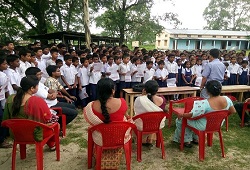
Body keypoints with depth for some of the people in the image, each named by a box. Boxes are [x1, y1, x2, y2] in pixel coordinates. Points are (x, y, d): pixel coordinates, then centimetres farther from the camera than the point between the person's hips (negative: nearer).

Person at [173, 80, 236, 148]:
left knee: (180, 120, 14)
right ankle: (196, 139, 39)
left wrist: (181, 115, -12)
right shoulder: (227, 99, -16)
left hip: (204, 126, -7)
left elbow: (192, 115, -29)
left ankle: (187, 141, 26)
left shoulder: (204, 103, -35)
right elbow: (233, 111, -1)